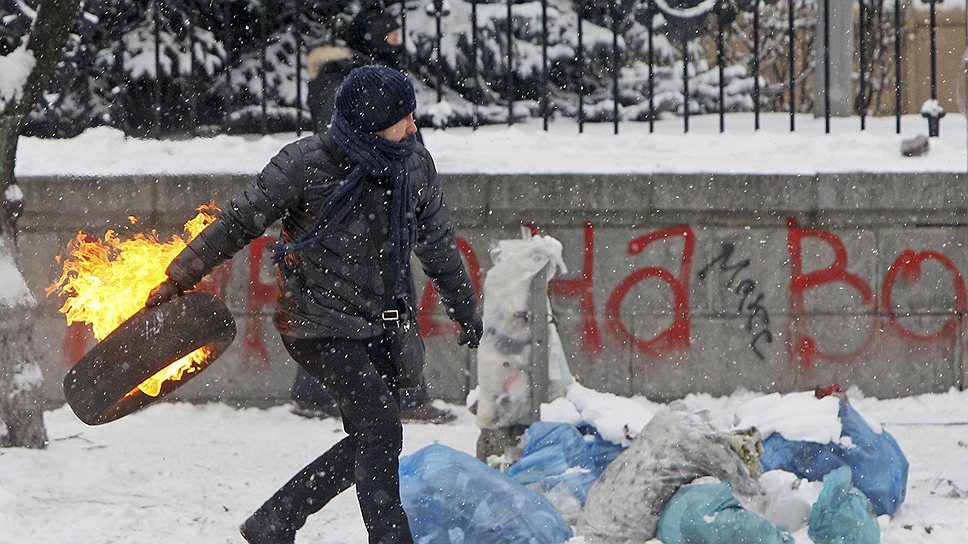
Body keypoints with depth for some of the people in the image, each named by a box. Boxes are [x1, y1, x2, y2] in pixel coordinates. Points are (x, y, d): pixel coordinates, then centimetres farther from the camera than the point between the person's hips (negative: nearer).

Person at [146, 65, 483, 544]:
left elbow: (438, 246, 18)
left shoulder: (415, 165, 3)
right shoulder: (307, 163, -15)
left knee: (368, 443, 4)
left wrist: (466, 314, 28)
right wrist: (178, 279, -3)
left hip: (379, 326, 7)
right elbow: (239, 222, -7)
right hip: (318, 325, -7)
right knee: (381, 430, -18)